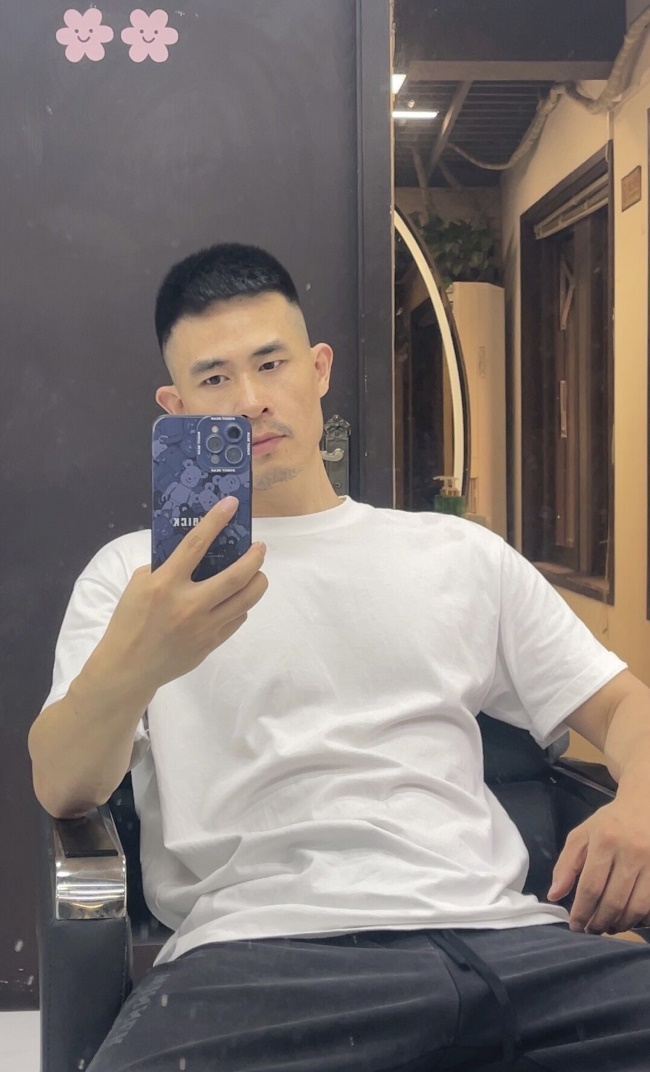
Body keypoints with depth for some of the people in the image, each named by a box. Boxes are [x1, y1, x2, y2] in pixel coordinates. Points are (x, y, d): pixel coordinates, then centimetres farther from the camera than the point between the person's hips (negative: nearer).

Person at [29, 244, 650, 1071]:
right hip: (261, 945, -2)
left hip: (493, 932, 3)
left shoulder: (460, 554, 21)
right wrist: (129, 666, -24)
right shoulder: (133, 574, 14)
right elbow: (62, 788, 0)